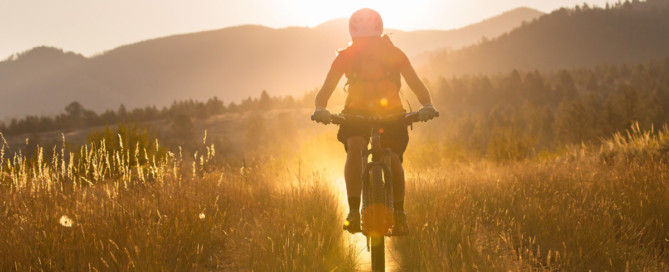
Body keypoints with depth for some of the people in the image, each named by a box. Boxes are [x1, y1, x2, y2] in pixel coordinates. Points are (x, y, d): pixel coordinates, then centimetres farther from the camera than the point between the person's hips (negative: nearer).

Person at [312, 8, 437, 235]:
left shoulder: (393, 54, -13)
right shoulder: (346, 57, -12)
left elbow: (416, 84, -15)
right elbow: (325, 90, -15)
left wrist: (427, 105, -36)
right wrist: (320, 109, -37)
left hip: (391, 114, 0)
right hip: (357, 113, 0)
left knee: (393, 158, -22)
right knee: (354, 147, -31)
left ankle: (399, 214, -2)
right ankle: (354, 211, -30)